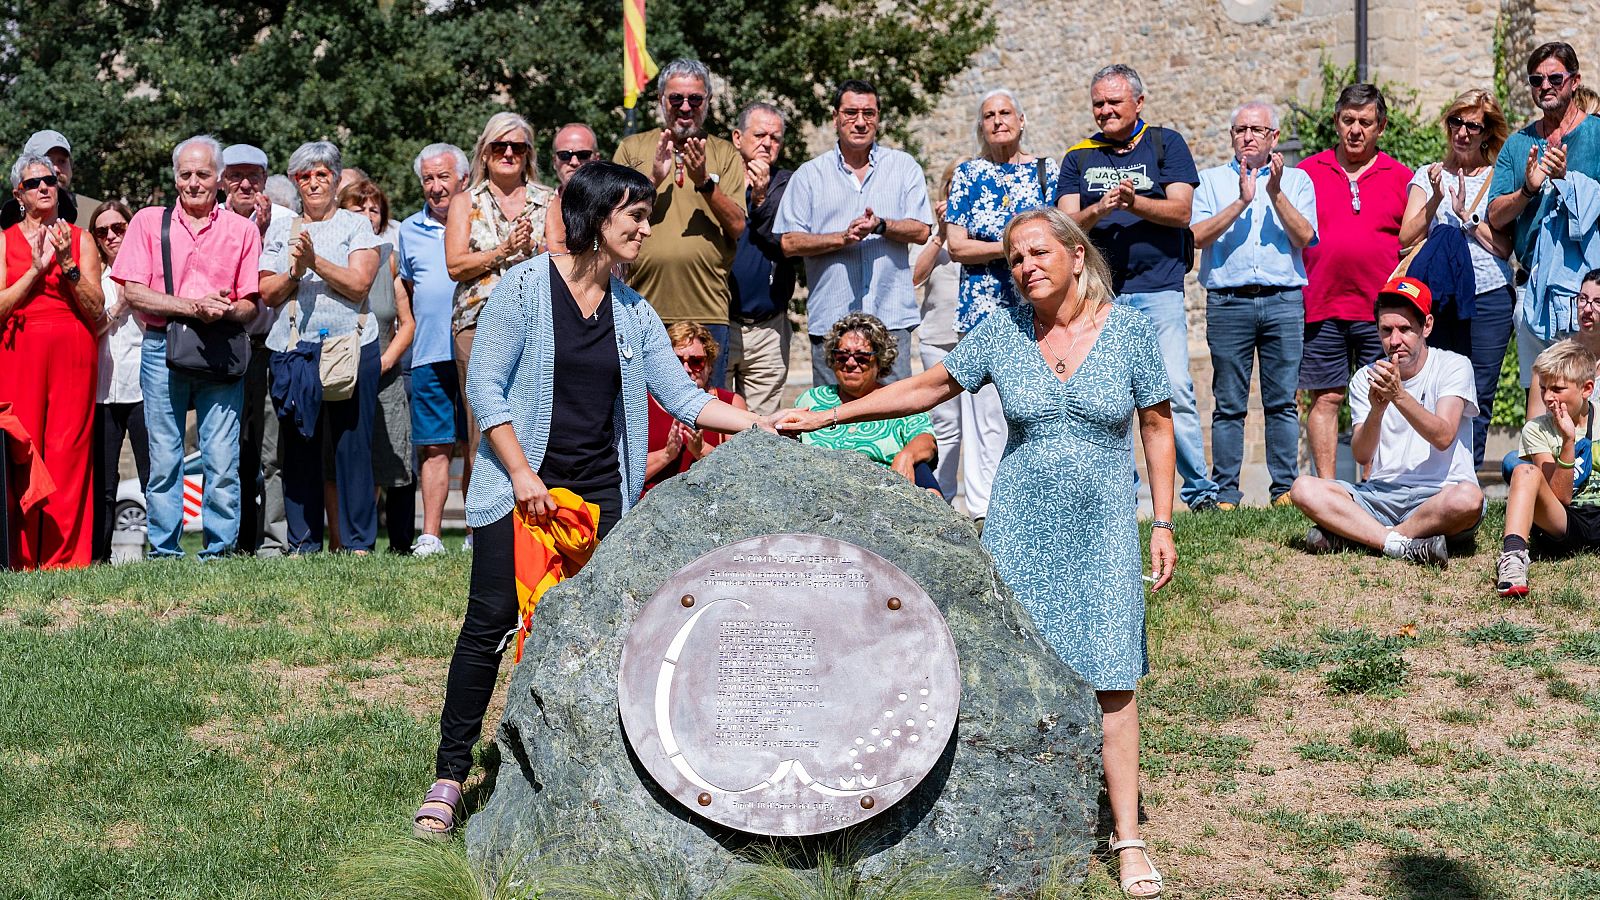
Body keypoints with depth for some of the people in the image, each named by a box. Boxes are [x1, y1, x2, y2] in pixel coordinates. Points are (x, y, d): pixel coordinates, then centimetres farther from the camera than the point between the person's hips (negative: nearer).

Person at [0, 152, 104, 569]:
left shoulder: (80, 240, 12)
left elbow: (97, 310, 3)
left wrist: (67, 265, -8)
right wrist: (36, 269, -9)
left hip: (72, 352, 0)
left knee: (69, 453, -5)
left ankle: (65, 558, -2)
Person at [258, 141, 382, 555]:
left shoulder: (356, 225, 8)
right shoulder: (280, 229, 16)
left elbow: (359, 283, -6)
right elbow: (267, 293, 8)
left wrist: (315, 261, -13)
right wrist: (294, 271, -9)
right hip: (292, 349, 2)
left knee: (353, 445, -2)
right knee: (298, 447, 2)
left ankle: (359, 543, 2)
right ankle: (302, 543, 8)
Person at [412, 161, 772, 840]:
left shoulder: (633, 312, 10)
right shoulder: (526, 286, -5)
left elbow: (683, 395, 8)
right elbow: (484, 385, -7)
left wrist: (761, 425, -4)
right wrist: (521, 472, -13)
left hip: (601, 494, 5)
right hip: (522, 487, -4)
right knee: (491, 621, -7)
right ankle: (449, 777, 1)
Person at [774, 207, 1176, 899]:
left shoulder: (1130, 330, -2)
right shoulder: (1002, 331, 1)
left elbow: (1156, 426, 4)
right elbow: (929, 387, 9)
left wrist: (1163, 522, 0)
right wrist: (826, 417, 6)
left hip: (1103, 530, -1)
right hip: (1020, 526, 2)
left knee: (1109, 678, -4)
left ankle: (1127, 839, 5)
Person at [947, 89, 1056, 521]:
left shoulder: (1047, 170, 11)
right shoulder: (968, 173, 9)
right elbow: (957, 246, 1)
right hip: (983, 307, -1)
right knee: (986, 407, -5)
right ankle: (985, 507, 0)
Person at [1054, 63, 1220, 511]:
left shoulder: (1165, 144, 6)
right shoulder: (1079, 156, 13)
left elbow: (1181, 210, -4)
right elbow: (1067, 223, 2)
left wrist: (1134, 202, -21)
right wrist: (1098, 211, -19)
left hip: (1158, 290, -3)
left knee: (1175, 391, -9)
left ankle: (1199, 490, -1)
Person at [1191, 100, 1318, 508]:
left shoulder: (1296, 180, 14)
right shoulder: (1212, 180, 13)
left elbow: (1305, 236, -1)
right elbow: (1198, 236, -2)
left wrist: (1275, 194, -11)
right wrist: (1241, 202, -10)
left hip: (1283, 301, 0)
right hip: (1228, 302, 0)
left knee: (1282, 401, 0)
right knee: (1229, 404, 0)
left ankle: (1286, 488, 6)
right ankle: (1225, 493, 4)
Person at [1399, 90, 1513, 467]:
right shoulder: (1428, 176, 12)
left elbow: (1503, 246, -1)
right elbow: (1407, 238, 1)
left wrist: (1466, 215, -10)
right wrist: (1435, 199, -11)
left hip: (1488, 298, -1)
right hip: (1437, 298, 1)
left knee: (1478, 397, -1)